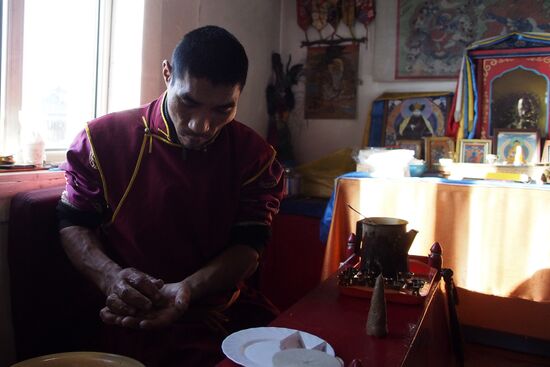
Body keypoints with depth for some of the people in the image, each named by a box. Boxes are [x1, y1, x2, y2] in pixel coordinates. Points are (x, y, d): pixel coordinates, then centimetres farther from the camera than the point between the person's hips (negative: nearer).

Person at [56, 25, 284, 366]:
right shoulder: (105, 138, -4)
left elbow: (248, 247, -3)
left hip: (235, 311, 4)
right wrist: (109, 275, -15)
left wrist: (186, 289, -21)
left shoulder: (255, 155, 0)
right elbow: (74, 224, 5)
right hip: (141, 318, -3)